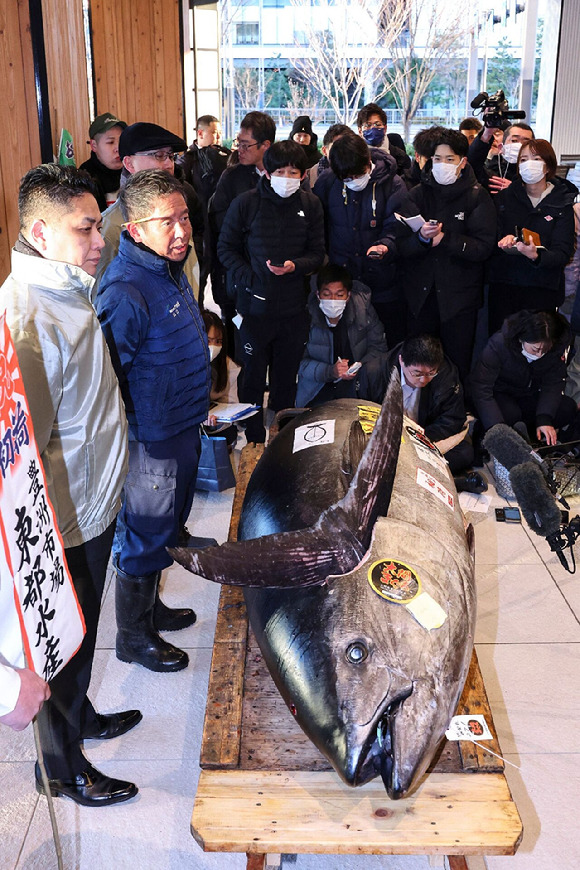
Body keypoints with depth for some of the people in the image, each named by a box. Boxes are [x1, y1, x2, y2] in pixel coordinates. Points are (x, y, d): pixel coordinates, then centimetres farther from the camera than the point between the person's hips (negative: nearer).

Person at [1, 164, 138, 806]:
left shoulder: (70, 288, 3)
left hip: (95, 505, 9)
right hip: (62, 521, -9)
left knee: (82, 630, 27)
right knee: (66, 643, 11)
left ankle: (81, 717, 51)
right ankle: (62, 769, 34)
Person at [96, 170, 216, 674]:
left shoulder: (171, 268, 4)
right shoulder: (126, 293, -27)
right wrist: (131, 437, -20)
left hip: (183, 426, 10)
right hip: (153, 441, -9)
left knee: (167, 524, 24)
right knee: (145, 537, 7)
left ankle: (150, 607, 45)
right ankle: (134, 637, 28)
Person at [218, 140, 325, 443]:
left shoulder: (310, 205, 3)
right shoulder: (246, 203, -4)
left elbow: (317, 254, 5)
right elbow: (226, 248, 1)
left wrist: (294, 266, -16)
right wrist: (249, 279, -12)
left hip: (294, 308, 2)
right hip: (255, 305, -2)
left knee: (287, 379, 13)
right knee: (253, 378, 7)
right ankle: (254, 441, 22)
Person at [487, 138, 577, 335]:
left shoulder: (562, 204, 1)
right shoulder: (504, 198, 8)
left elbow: (563, 253, -7)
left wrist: (536, 256, -28)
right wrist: (503, 240, -19)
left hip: (542, 290, -1)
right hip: (502, 286, 2)